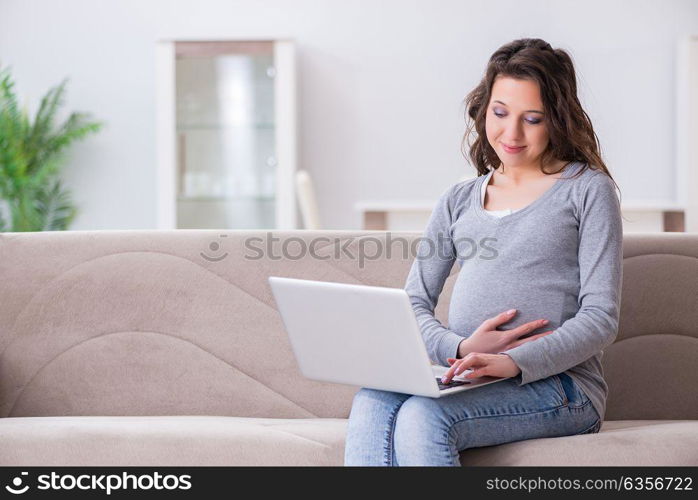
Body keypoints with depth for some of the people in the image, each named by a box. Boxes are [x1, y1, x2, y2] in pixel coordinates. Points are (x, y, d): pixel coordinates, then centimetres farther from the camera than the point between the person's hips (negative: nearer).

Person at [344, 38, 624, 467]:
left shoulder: (588, 190, 6)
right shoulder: (459, 201, 21)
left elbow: (601, 319, -3)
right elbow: (414, 303, 15)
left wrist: (514, 363, -20)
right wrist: (460, 349, -8)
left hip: (558, 382, -4)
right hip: (465, 379, 4)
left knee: (424, 417, -33)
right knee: (372, 406, -29)